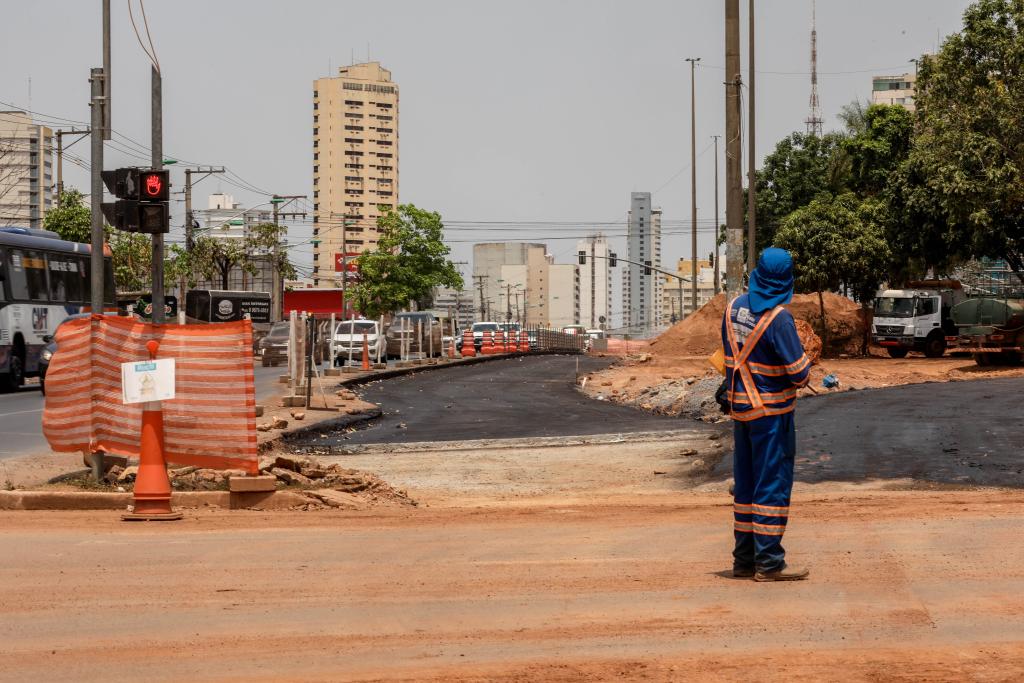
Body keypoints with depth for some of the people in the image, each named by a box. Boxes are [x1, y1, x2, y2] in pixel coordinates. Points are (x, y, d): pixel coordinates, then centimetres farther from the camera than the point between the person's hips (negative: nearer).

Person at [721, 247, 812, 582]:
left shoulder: (734, 307, 3)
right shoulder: (778, 318, -18)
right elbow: (798, 372, -17)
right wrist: (806, 364, 4)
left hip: (740, 408, 7)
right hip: (771, 411, -7)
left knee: (746, 482, 14)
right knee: (773, 483, 0)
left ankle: (744, 559, 19)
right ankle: (768, 563, 2)